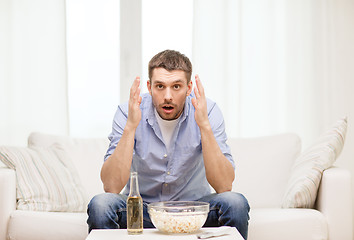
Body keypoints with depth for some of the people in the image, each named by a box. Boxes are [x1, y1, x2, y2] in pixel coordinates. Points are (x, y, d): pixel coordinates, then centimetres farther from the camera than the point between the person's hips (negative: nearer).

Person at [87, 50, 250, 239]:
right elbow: (111, 187, -24)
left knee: (236, 203, -28)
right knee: (100, 204, -30)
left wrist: (204, 125, -32)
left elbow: (224, 186, -24)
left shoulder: (207, 111, -14)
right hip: (141, 207, 0)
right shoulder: (127, 113, -14)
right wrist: (131, 126, -32)